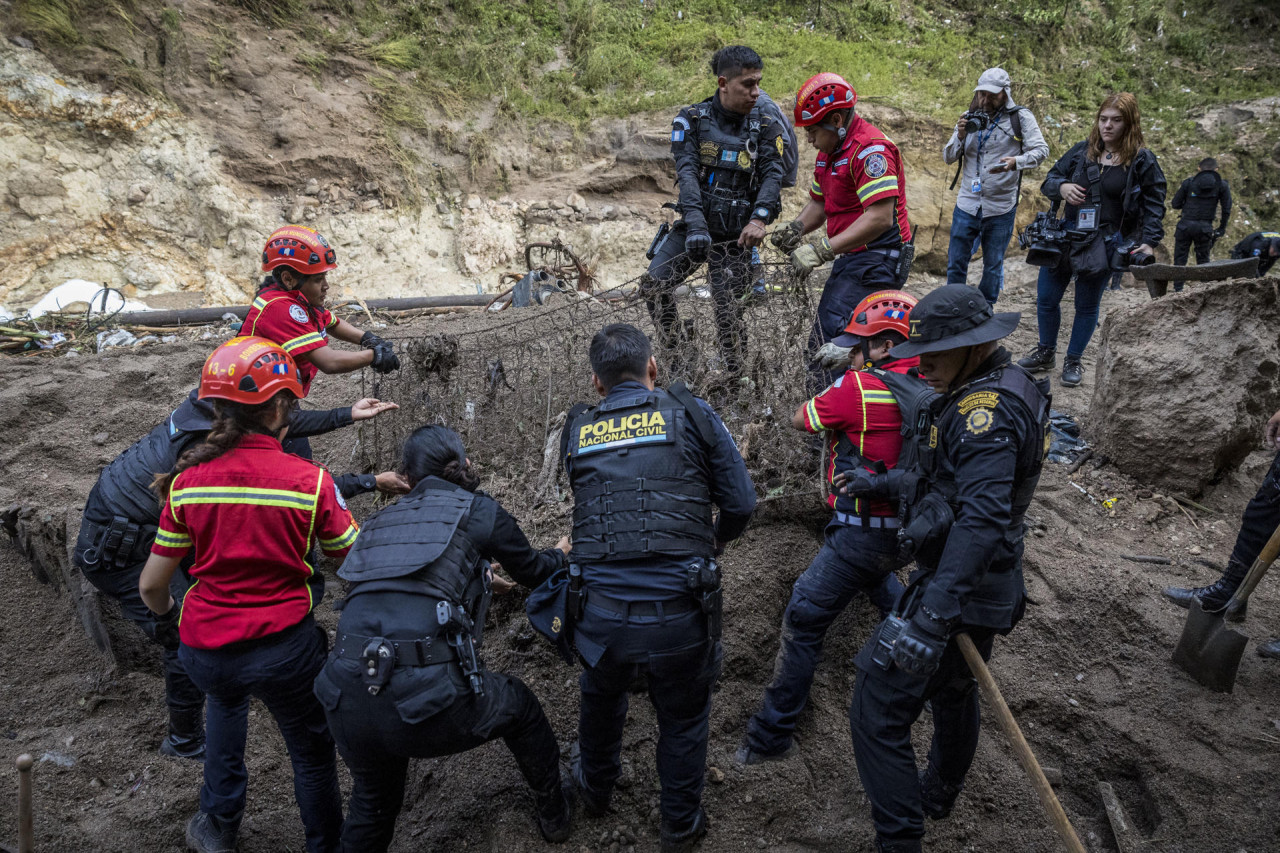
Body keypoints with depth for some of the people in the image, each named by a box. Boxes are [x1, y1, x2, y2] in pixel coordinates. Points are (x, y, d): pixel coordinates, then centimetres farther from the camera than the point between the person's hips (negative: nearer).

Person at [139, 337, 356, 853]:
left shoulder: (188, 481, -6)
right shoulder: (309, 480, -15)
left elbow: (151, 585, 1)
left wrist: (168, 615, 24)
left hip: (204, 650, 4)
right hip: (285, 648, -4)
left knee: (226, 696, 38)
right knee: (312, 751, 21)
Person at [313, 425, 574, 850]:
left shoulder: (381, 520, 22)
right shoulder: (478, 510, 7)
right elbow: (532, 570, 23)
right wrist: (560, 552, 46)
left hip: (347, 701, 5)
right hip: (426, 699, -4)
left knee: (373, 799, 32)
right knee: (520, 705, 27)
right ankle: (554, 815, 45)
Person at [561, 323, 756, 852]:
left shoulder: (576, 431, 5)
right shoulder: (691, 415, -1)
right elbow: (741, 504, 0)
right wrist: (716, 540, 20)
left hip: (601, 614, 3)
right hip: (677, 615, -2)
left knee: (601, 699, 31)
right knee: (683, 717, 22)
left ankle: (596, 789, 56)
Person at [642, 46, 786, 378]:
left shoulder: (766, 128, 1)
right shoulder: (692, 120, -1)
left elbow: (772, 175, -11)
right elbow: (687, 171, -13)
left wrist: (759, 219, -31)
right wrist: (696, 220, -30)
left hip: (735, 233, -1)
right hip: (695, 225, 2)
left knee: (728, 309, -6)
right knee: (653, 284, -9)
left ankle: (735, 378, 13)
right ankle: (678, 366, 4)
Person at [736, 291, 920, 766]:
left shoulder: (859, 388, -20)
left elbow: (800, 419, -6)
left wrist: (843, 380, 6)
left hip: (862, 535, -8)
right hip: (906, 526, 8)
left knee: (803, 623, 0)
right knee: (878, 577, 39)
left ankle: (772, 735, 6)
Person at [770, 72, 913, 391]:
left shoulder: (870, 148, -18)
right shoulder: (829, 151, 13)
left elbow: (880, 217, -27)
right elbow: (819, 202, 24)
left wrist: (821, 249, -28)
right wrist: (795, 229, 2)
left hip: (877, 260, -11)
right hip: (852, 258, 11)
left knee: (828, 343, -20)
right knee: (822, 342, 13)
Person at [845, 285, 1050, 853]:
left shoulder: (985, 409, -25)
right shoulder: (1006, 386, 9)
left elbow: (982, 518, -37)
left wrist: (931, 617, -42)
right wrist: (886, 483, 26)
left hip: (959, 590, -11)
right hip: (987, 586, 11)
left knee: (877, 715, -6)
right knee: (953, 691, 30)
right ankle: (938, 798, 52)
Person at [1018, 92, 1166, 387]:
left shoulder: (1142, 161, -3)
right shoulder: (1082, 151, 5)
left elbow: (1154, 204, -1)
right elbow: (1049, 180, 10)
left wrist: (1149, 242, -11)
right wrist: (1061, 187, -13)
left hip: (1104, 245, -3)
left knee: (1087, 305, 8)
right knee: (1046, 298, 7)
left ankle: (1073, 361, 24)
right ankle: (1046, 352, 28)